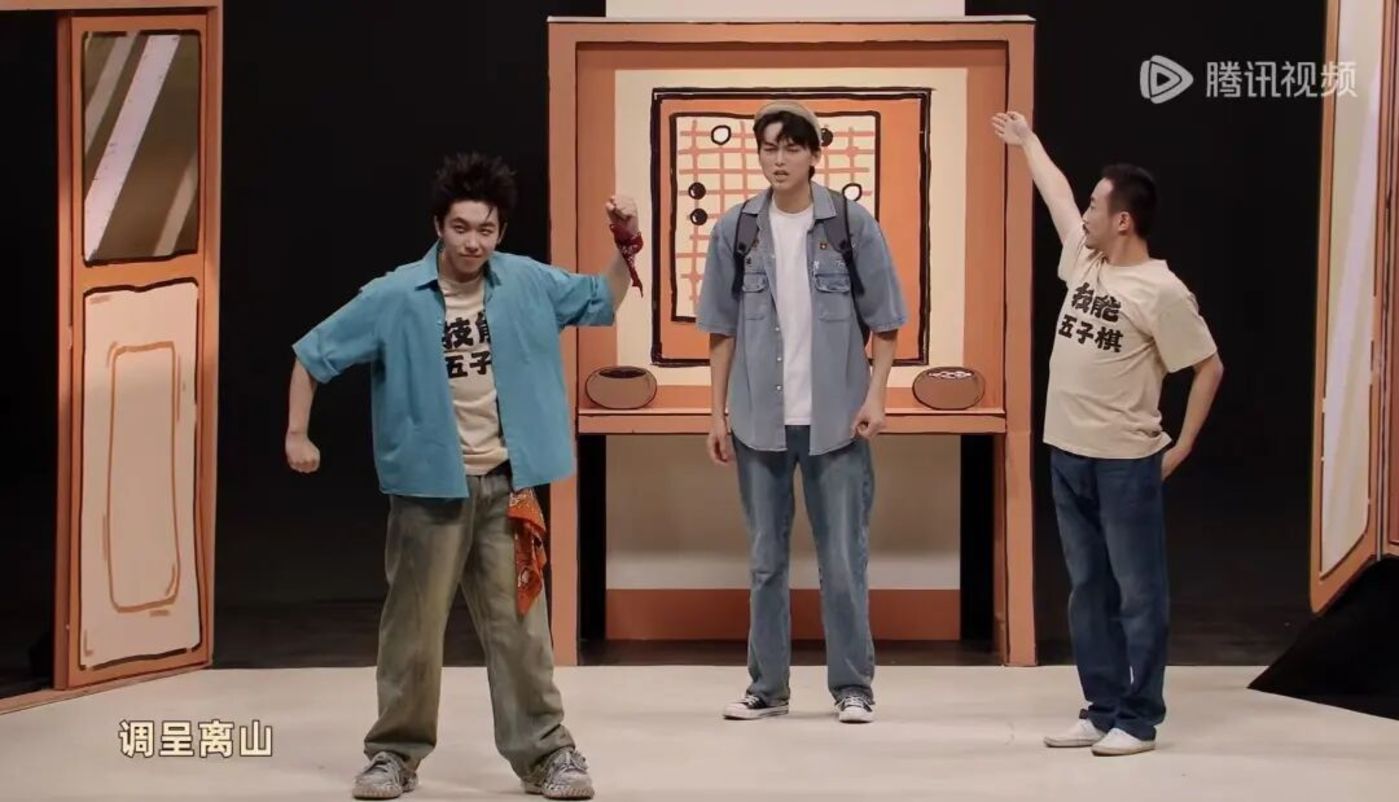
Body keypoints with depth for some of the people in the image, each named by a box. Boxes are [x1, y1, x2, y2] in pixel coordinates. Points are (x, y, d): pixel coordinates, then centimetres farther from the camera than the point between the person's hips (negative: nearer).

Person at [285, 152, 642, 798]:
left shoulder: (528, 283, 0)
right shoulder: (395, 296, -9)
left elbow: (601, 302, 13)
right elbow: (314, 354, -1)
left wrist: (625, 245, -3)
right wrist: (297, 435, -2)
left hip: (504, 484, 2)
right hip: (430, 485, -2)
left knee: (518, 624, 6)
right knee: (414, 625, 5)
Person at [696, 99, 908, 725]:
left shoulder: (852, 224, -3)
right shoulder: (735, 230, 2)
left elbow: (883, 322, 1)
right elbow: (722, 329, 6)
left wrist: (874, 396, -8)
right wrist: (717, 413, 3)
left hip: (835, 418, -2)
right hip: (759, 419, 2)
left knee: (843, 559, 3)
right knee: (766, 559, 10)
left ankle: (853, 687, 13)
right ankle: (767, 686, 20)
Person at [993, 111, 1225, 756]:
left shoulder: (1160, 292, -13)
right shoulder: (1083, 260, 8)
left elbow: (1209, 368, -9)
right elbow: (1057, 193, 25)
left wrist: (1182, 447, -9)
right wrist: (1027, 142, 38)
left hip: (1126, 462, -8)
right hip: (1067, 455, 8)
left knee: (1137, 592, 1)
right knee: (1087, 589, 12)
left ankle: (1139, 719, 5)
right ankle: (1102, 709, 19)